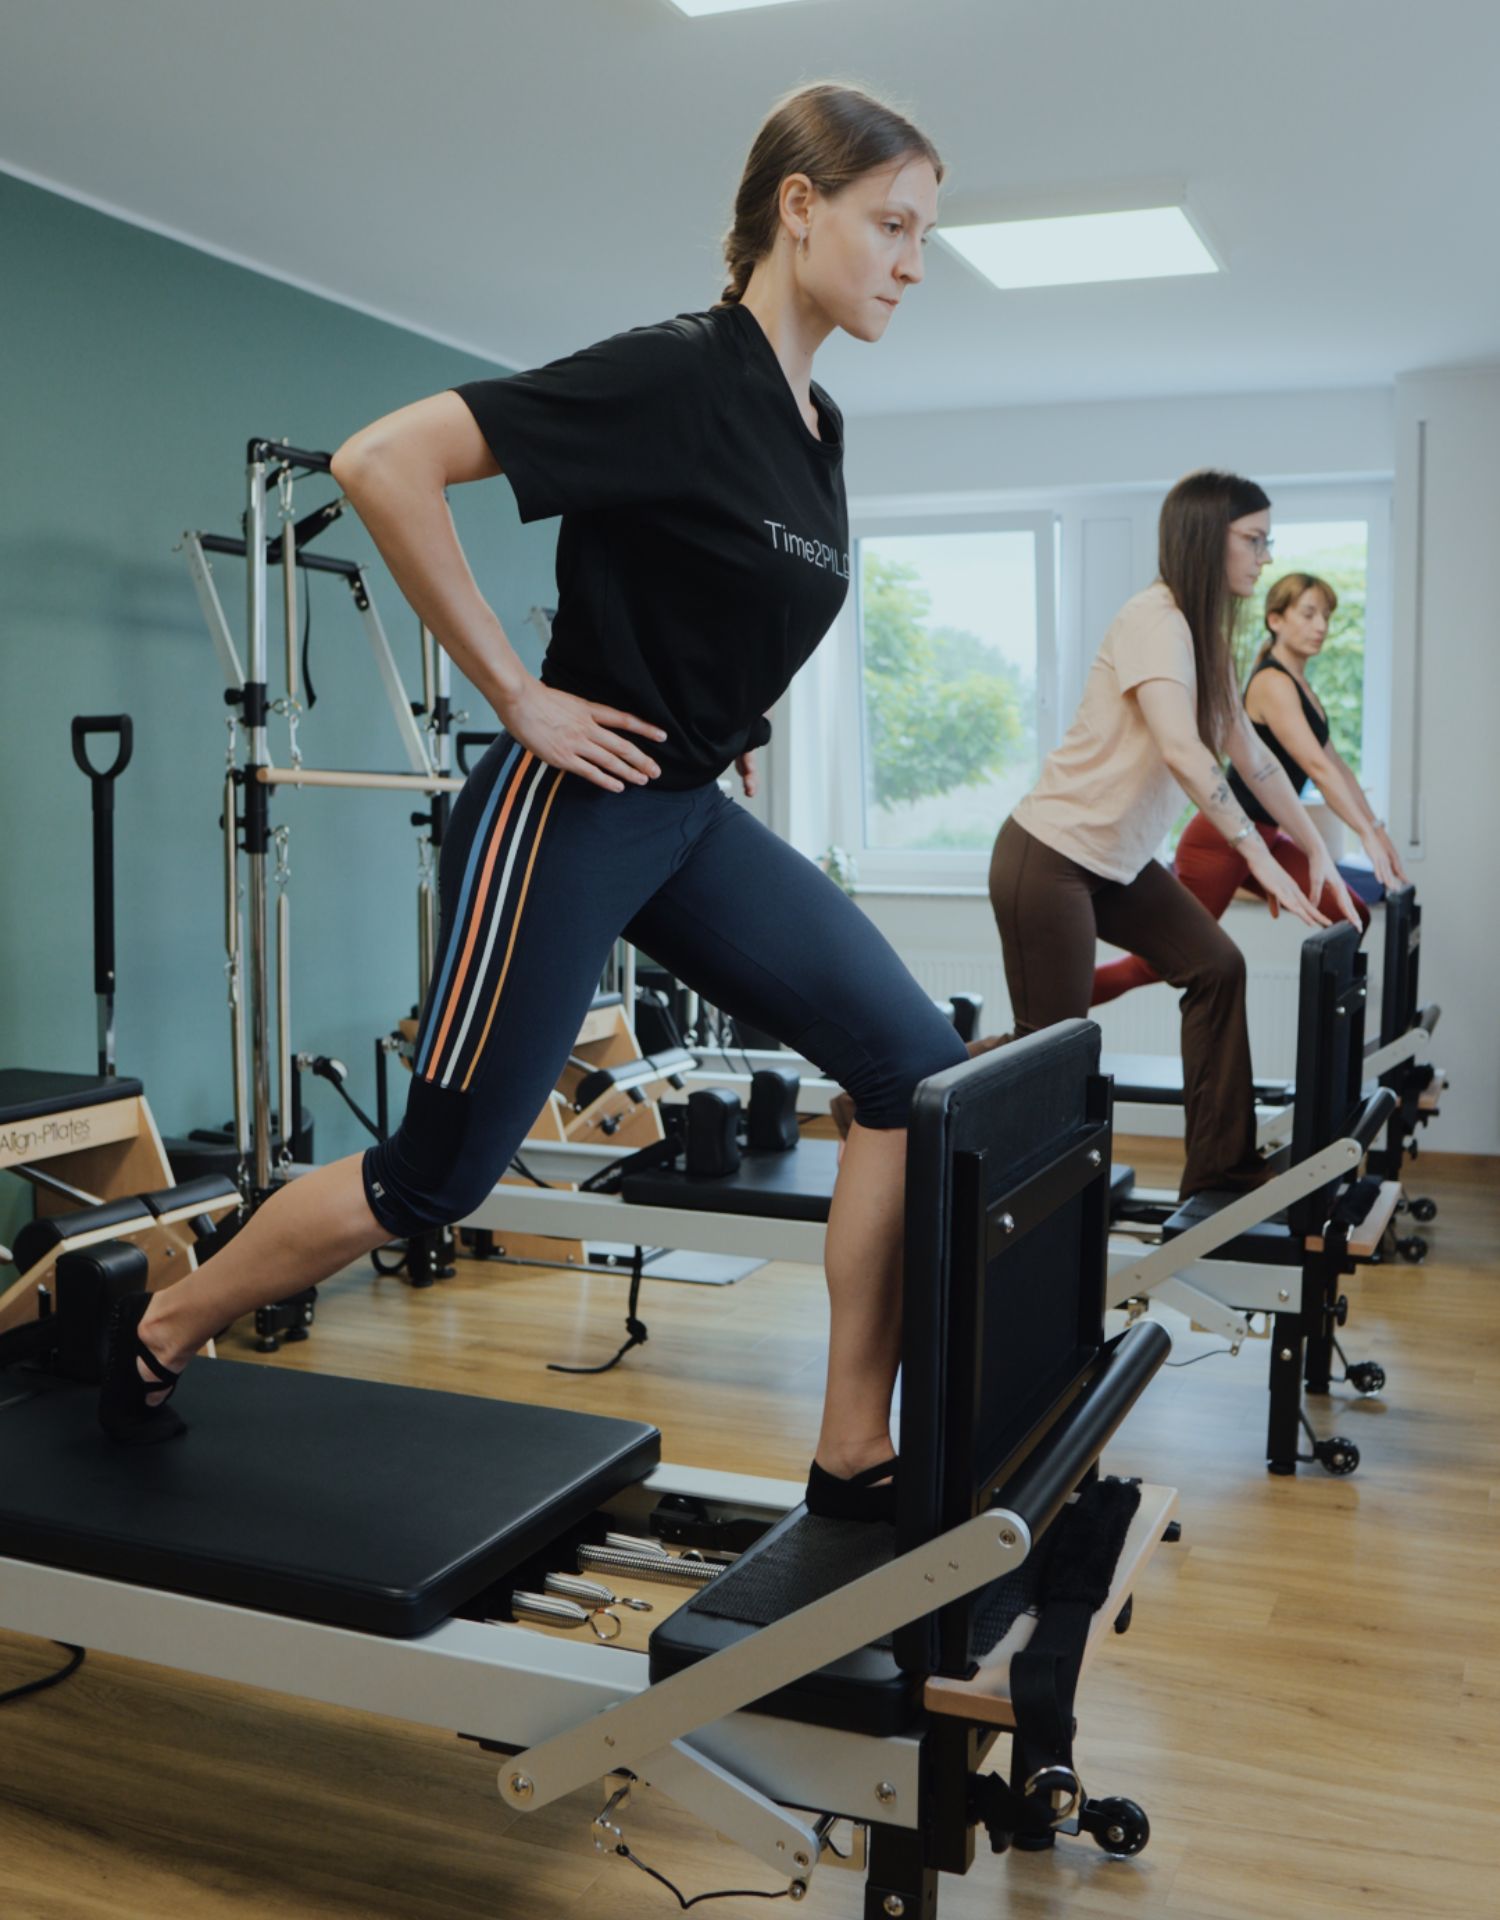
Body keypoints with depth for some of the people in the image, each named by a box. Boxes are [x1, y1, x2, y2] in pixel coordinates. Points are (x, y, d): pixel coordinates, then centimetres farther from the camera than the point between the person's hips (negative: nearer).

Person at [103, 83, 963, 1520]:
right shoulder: (675, 375, -16)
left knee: (920, 1070, -6)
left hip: (693, 817, 8)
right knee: (439, 1172, 2)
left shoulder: (818, 426, 10)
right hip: (570, 813, -8)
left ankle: (853, 1461, 2)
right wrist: (515, 694, -20)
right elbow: (383, 461, -24)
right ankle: (152, 1336, 28)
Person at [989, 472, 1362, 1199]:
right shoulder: (1155, 619, -18)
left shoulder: (1205, 636, 11)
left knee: (1215, 967, 6)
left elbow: (1253, 758, 16)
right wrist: (1260, 857, -28)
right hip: (1050, 859, -9)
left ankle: (1221, 1169, 13)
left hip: (1118, 862, 9)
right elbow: (1182, 751, -29)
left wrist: (1317, 851, 12)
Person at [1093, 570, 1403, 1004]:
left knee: (1350, 916, 1)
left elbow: (1337, 766, 16)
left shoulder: (1299, 685, 13)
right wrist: (1368, 836, -28)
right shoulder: (1272, 683, -16)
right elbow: (1317, 768, -25)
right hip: (1221, 839, -10)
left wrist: (1379, 830, 12)